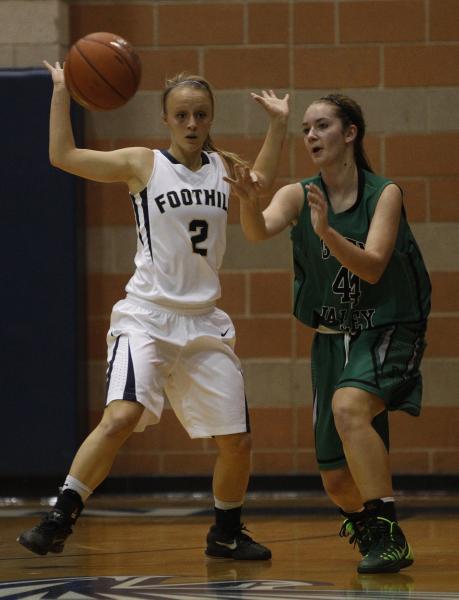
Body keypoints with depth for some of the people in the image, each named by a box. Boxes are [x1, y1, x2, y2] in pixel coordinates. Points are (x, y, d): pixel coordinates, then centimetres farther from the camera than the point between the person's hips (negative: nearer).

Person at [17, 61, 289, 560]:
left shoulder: (223, 167, 10)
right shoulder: (143, 164, -2)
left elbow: (262, 182, 34)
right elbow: (63, 156, -8)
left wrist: (277, 123, 27)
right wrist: (62, 92, -10)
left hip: (204, 322, 5)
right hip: (147, 315, -5)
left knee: (236, 440, 5)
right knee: (122, 416, -27)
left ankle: (226, 533, 29)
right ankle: (58, 519, -19)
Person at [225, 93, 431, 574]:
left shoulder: (385, 194, -11)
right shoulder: (299, 196, -3)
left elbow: (372, 268, -23)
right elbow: (260, 230, -23)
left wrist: (326, 232, -38)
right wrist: (248, 202, -44)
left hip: (388, 332, -4)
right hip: (333, 338, 4)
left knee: (347, 405, -35)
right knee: (338, 482, 5)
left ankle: (388, 536, -30)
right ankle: (367, 522, 41)